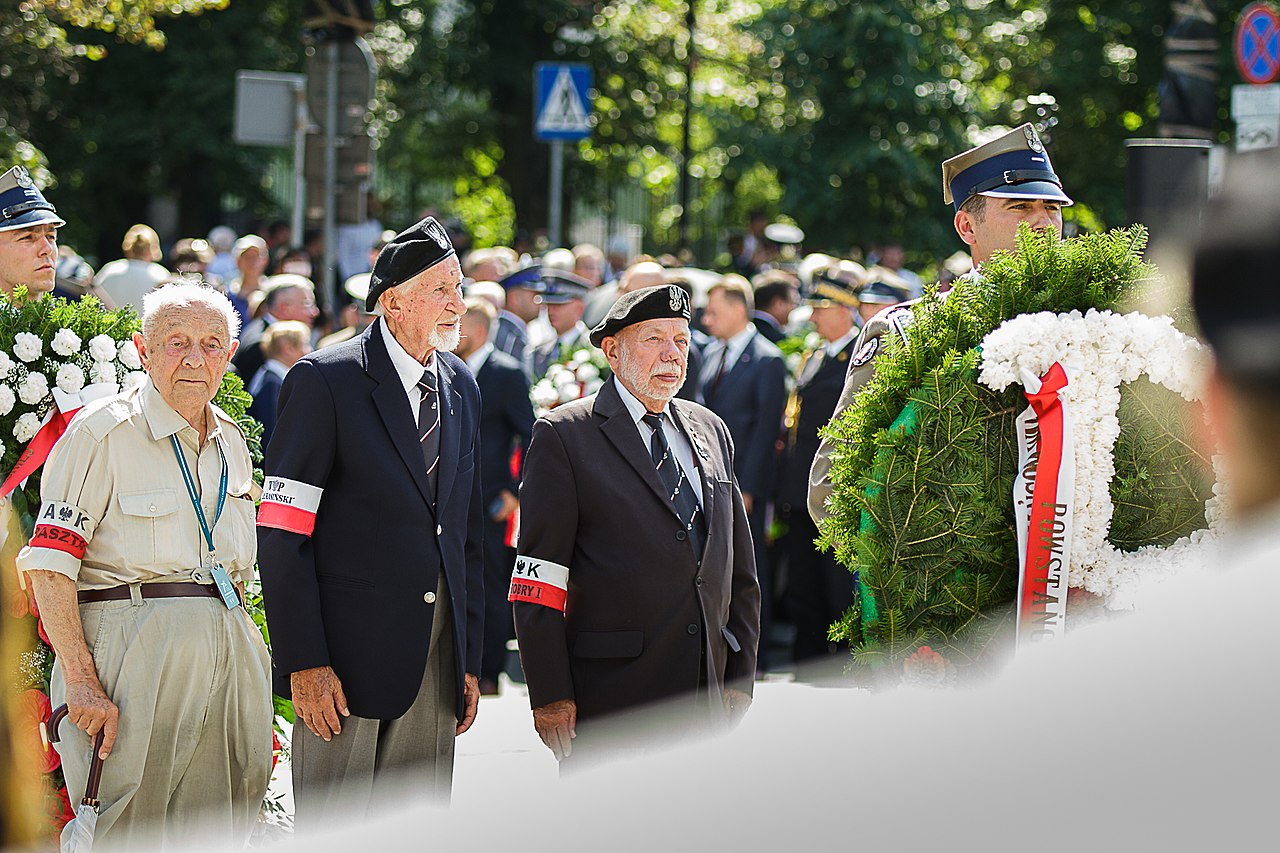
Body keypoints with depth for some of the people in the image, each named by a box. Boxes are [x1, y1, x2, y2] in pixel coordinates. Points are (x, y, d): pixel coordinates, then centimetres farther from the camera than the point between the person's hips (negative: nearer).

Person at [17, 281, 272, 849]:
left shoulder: (231, 444, 16)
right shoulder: (102, 434, -7)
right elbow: (49, 564, -13)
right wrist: (81, 679, -19)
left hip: (230, 649, 7)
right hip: (133, 648, -7)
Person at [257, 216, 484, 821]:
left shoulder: (460, 386, 13)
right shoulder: (323, 382, -8)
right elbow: (282, 537, -11)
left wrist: (470, 658, 13)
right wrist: (304, 662, -17)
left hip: (436, 655, 6)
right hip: (350, 651, -6)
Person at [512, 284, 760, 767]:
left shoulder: (710, 431, 17)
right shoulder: (563, 436, -2)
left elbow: (740, 572, 20)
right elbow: (537, 580, -7)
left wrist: (740, 678, 13)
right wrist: (550, 695, -12)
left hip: (705, 697, 5)